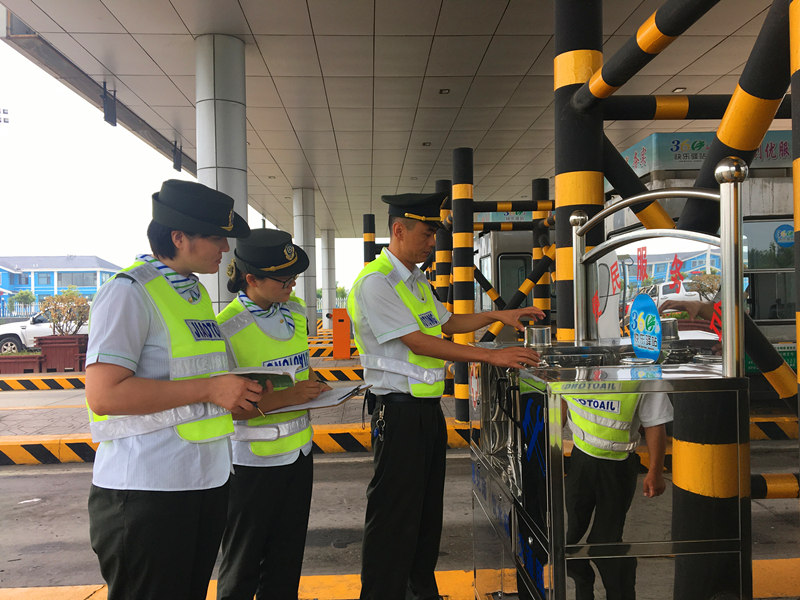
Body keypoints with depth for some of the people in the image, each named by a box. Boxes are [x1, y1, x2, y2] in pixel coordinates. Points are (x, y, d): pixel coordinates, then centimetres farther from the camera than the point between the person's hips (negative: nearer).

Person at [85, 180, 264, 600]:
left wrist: (240, 391, 7)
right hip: (147, 489, -8)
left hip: (207, 480, 8)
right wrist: (209, 390, -21)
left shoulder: (197, 293, 13)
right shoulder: (130, 292, -14)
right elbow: (104, 394, -23)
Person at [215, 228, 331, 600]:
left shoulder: (296, 311, 5)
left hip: (298, 452, 6)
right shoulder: (227, 327, -17)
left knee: (286, 562, 18)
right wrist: (282, 398, -25)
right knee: (242, 570, 11)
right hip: (253, 460, -6)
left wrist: (313, 388, -2)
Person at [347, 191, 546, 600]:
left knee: (428, 506, 19)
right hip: (399, 410, -9)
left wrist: (499, 315, 15)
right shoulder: (375, 282, -16)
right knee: (395, 514, 0)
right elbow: (417, 341, -22)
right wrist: (491, 356, -23)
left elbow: (447, 323, 27)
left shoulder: (417, 282, 15)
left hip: (429, 408, 10)